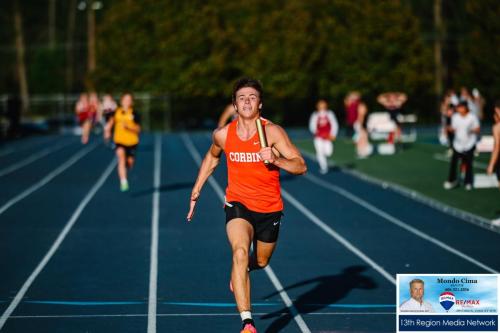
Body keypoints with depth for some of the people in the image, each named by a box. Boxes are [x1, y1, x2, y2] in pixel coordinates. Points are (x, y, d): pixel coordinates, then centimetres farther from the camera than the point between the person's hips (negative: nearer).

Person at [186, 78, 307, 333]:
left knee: (261, 261, 18)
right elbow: (212, 157, 18)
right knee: (240, 252, -26)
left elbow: (301, 166, -17)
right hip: (238, 204, 0)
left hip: (269, 209, 1)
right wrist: (196, 191, 16)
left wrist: (274, 160, -34)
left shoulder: (272, 132, -14)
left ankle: (239, 271, 58)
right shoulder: (222, 135, -5)